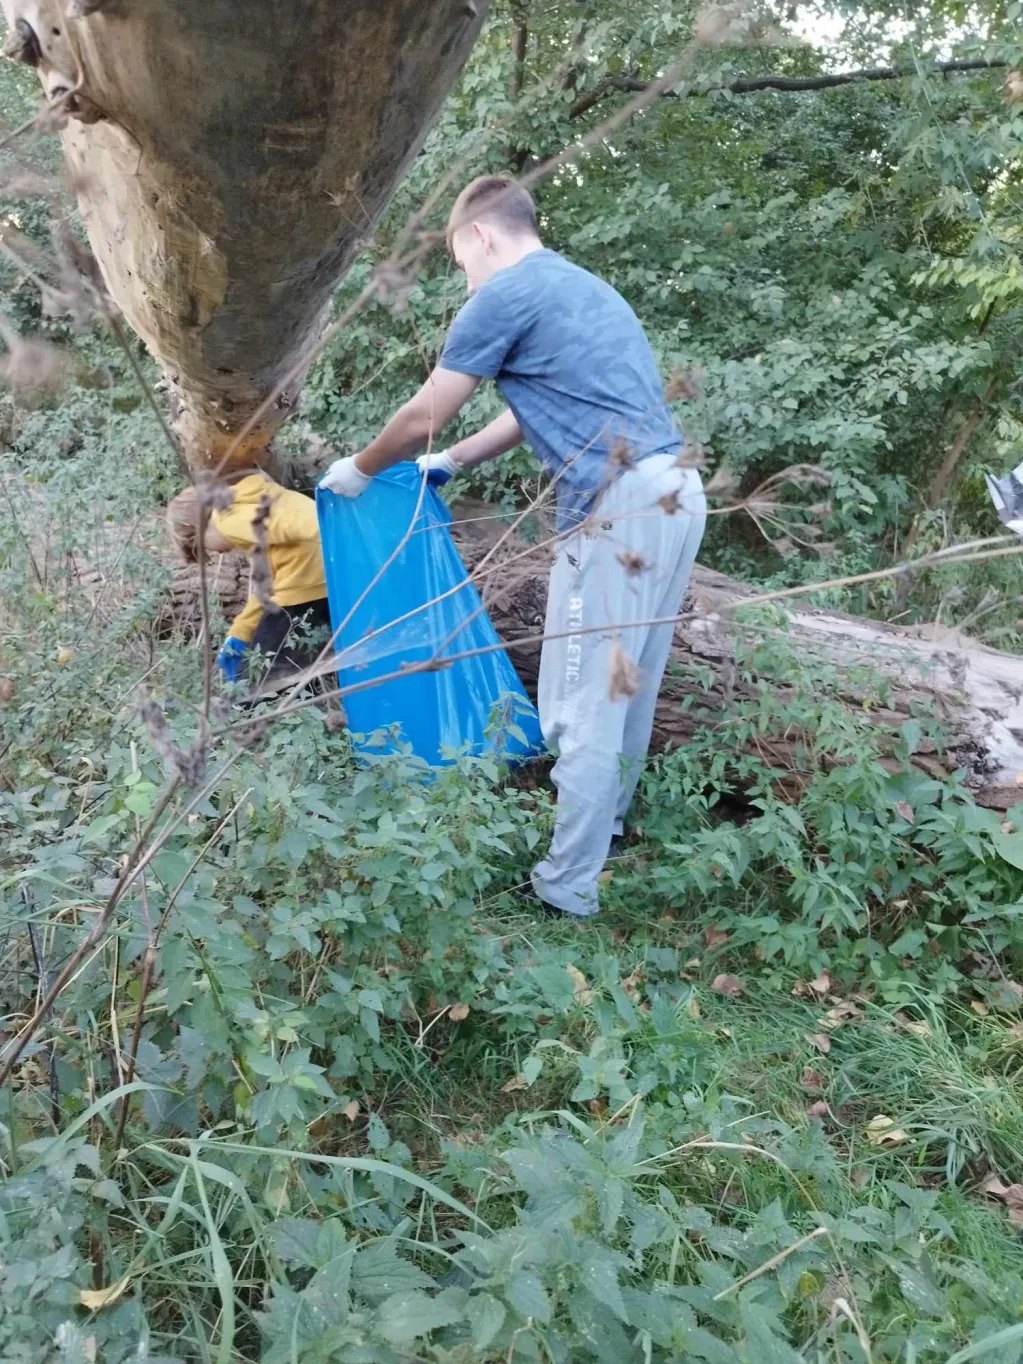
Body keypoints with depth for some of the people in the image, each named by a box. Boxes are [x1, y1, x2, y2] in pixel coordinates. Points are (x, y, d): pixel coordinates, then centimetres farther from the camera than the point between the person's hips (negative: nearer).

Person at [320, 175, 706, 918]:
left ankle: (568, 889, 7)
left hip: (619, 507, -9)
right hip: (676, 494, 9)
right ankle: (605, 830, 33)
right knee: (629, 689, 18)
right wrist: (450, 463, 38)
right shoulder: (581, 286, 25)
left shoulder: (506, 293, -3)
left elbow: (422, 419, 4)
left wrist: (356, 471, 21)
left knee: (585, 705, -2)